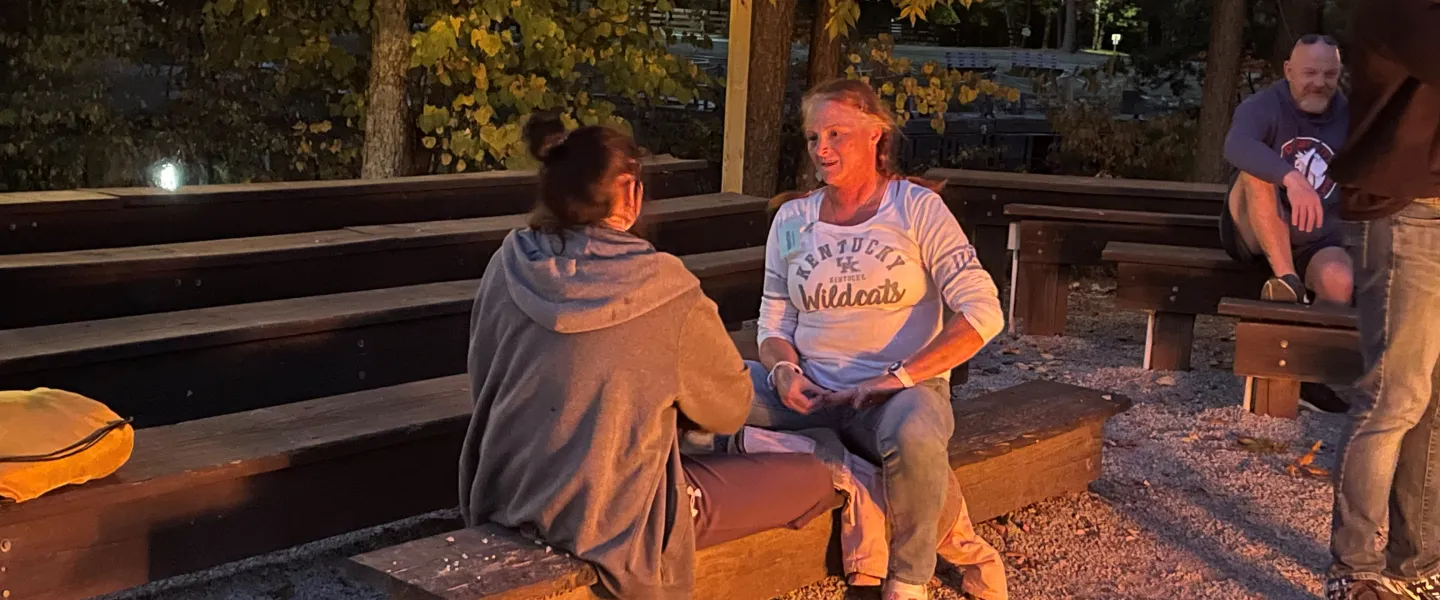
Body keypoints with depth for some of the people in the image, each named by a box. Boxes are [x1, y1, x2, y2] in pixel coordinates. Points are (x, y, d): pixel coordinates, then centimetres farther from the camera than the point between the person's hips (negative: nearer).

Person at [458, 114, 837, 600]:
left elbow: (483, 383, 10)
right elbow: (730, 409, -3)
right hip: (610, 520, -6)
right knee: (814, 478, 8)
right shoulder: (664, 290, -17)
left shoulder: (507, 266, -5)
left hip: (506, 501, 7)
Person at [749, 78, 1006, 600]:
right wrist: (782, 371, -10)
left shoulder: (917, 209, -2)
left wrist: (897, 377, -19)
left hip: (903, 389, -4)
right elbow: (775, 324, 14)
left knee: (915, 438, -39)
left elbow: (983, 313, -11)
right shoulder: (792, 220, 11)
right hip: (810, 392, 4)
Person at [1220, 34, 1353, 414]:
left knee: (1340, 280, -30)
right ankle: (1289, 282, -38)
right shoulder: (1264, 107, -10)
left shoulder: (1351, 118, 5)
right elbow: (1236, 147, -35)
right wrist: (1292, 177, -50)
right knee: (1258, 171, -31)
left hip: (1316, 240, 3)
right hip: (1253, 234, -3)